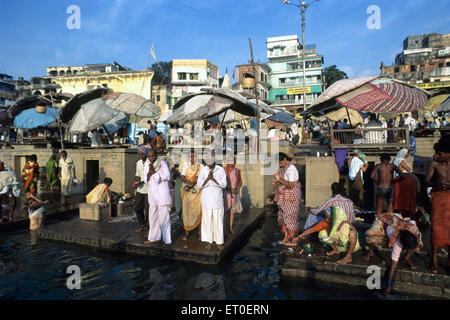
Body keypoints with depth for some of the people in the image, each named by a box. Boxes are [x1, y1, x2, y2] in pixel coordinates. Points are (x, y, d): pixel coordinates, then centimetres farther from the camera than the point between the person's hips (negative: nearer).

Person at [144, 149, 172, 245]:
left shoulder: (162, 163, -6)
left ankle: (167, 240, 4)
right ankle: (153, 238, 26)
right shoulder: (147, 166, 12)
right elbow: (146, 179, 4)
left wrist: (155, 172, -15)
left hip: (162, 194, -6)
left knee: (163, 217, -4)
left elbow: (167, 177, -15)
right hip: (152, 194, 6)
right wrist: (150, 172, -14)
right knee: (152, 216, 13)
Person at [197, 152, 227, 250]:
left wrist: (213, 179, -18)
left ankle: (219, 241, 13)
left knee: (218, 220, 2)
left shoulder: (221, 170, 0)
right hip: (206, 199, 1)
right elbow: (199, 185, -3)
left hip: (217, 199, 0)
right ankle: (209, 241, 14)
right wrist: (208, 178, -19)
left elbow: (224, 184, -6)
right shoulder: (203, 170, 2)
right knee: (207, 219, 3)